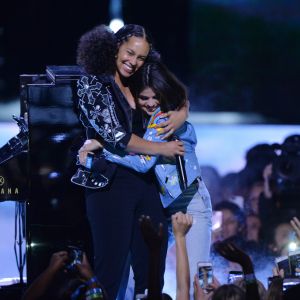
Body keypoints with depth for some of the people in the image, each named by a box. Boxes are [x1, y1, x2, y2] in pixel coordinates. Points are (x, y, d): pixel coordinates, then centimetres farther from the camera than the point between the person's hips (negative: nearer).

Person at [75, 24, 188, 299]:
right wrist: (162, 149, -9)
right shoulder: (93, 85, -6)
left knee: (153, 265, 6)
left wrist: (182, 113, 1)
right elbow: (115, 135, -13)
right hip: (111, 182, -6)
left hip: (144, 181, 6)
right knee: (111, 266, -4)